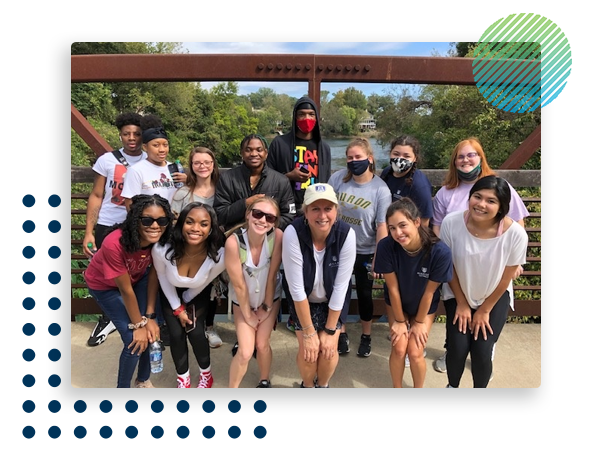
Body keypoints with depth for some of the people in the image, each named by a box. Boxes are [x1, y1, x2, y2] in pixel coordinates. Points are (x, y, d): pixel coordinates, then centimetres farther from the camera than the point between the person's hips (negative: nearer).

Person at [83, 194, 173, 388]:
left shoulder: (160, 239, -26)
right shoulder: (114, 243, -40)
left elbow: (153, 274, -14)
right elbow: (126, 289, -29)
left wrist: (150, 316, -15)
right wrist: (139, 325, -17)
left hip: (137, 277, 4)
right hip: (105, 285, -4)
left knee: (153, 332, -5)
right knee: (135, 340, -12)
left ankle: (144, 380, 24)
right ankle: (123, 386, 16)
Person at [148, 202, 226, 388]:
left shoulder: (219, 256, -37)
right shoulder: (162, 250, -37)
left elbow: (205, 281, -13)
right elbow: (162, 277, -13)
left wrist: (186, 301, 0)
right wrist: (178, 308, -6)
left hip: (198, 294, 0)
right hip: (171, 293, 1)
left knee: (196, 332, -8)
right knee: (177, 334, -4)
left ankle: (206, 374, 23)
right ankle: (183, 378, 25)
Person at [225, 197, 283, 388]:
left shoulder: (278, 236, -27)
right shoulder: (233, 242, -32)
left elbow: (272, 275, -17)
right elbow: (238, 284, -21)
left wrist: (267, 307, -6)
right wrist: (248, 315, -9)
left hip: (270, 297, 1)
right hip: (243, 301, -1)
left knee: (262, 344, 7)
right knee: (245, 352, -4)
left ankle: (264, 381, 37)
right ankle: (232, 387, 24)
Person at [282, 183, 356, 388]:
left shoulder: (346, 234, -27)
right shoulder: (293, 233, -31)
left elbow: (341, 285, -20)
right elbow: (296, 287, -26)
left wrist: (330, 331, -14)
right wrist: (308, 332, -19)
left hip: (334, 300, 1)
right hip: (303, 299, -1)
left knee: (329, 349, -5)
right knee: (308, 350, -7)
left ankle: (323, 385, 29)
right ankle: (307, 385, 27)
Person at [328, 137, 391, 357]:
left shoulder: (381, 189, -15)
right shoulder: (337, 178, -10)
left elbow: (382, 227, -15)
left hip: (365, 252, -2)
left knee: (364, 294, 14)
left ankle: (366, 337, 36)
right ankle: (342, 334, 35)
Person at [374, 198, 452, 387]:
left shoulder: (440, 251, -34)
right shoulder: (386, 246, -32)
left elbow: (429, 291, -20)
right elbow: (393, 287, -20)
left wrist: (419, 322, -7)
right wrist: (399, 320, -8)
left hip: (425, 307, 0)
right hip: (397, 303, 1)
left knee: (415, 352, -5)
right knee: (399, 349, -6)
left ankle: (419, 387, 26)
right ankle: (397, 387, 23)